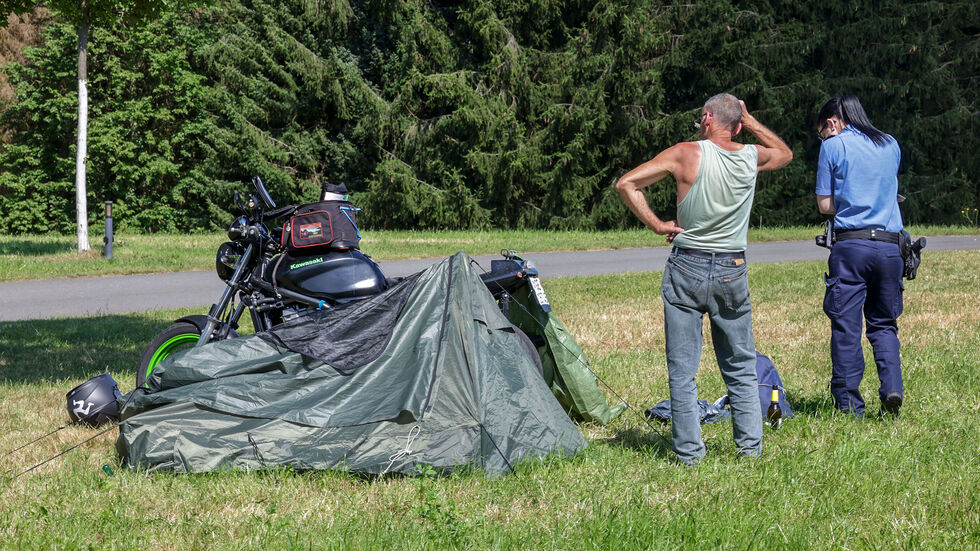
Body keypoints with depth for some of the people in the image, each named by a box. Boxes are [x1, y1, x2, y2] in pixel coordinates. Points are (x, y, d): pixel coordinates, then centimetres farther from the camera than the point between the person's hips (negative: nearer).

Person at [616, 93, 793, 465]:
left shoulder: (686, 154, -7)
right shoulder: (752, 157, 2)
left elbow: (626, 184, -11)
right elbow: (785, 153, 27)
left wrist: (656, 224, -4)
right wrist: (748, 120, 20)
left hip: (686, 270, -3)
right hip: (732, 272, 3)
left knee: (682, 370, 3)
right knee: (741, 368, 15)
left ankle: (689, 452, 3)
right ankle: (751, 445, 15)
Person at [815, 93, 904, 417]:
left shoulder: (833, 146, 3)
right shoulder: (891, 145, 15)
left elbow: (825, 205, 4)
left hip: (851, 245, -4)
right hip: (890, 245, 4)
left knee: (846, 325, 1)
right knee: (883, 323, 14)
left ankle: (849, 405, 2)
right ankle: (892, 387, -6)